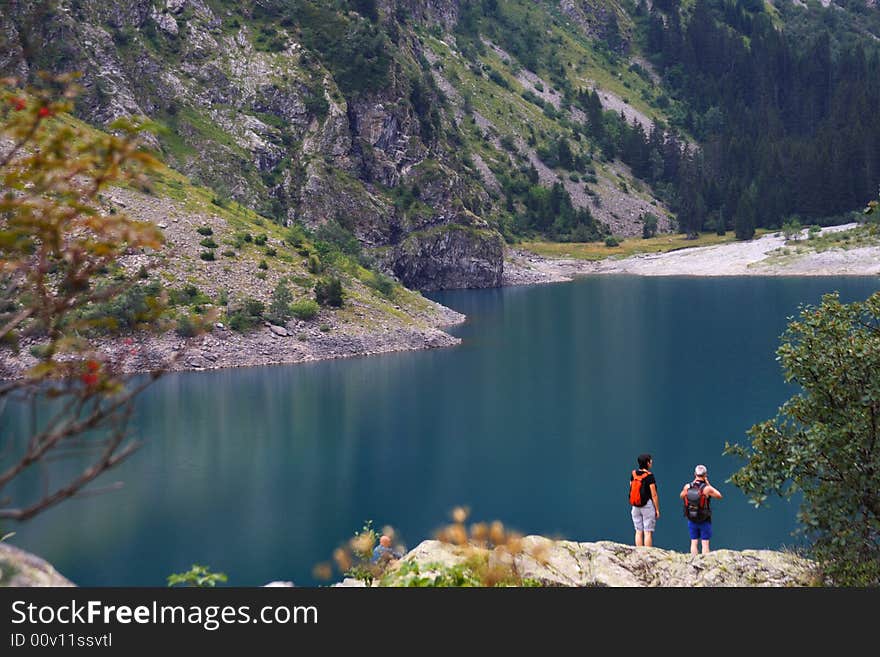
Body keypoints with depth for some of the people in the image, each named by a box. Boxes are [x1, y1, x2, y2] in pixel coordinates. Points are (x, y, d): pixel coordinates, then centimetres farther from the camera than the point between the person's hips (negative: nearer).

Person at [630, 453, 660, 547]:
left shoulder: (633, 474, 5)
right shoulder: (649, 476, -12)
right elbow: (654, 495, -11)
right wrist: (657, 509, -5)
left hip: (636, 507, 6)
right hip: (647, 505, -6)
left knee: (638, 531, 9)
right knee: (648, 532, -4)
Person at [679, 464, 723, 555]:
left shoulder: (687, 486, -5)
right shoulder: (707, 488, -15)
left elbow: (681, 496, 16)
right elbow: (719, 496, 0)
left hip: (691, 519, 3)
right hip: (705, 520, -3)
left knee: (694, 542, 10)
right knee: (705, 543, 2)